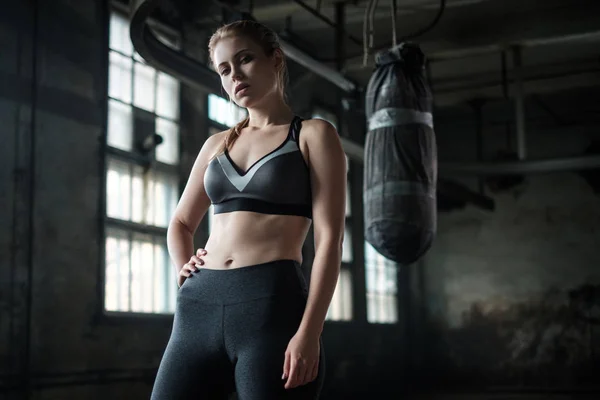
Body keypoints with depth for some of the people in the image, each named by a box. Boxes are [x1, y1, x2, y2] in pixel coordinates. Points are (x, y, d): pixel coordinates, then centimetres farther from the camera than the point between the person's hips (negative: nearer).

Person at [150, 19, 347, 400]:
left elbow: (329, 238, -4)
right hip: (200, 308, 5)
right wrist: (185, 270, 9)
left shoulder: (314, 135, 5)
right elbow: (180, 223, 30)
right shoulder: (217, 145, 19)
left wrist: (309, 333, -14)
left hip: (272, 304, -4)